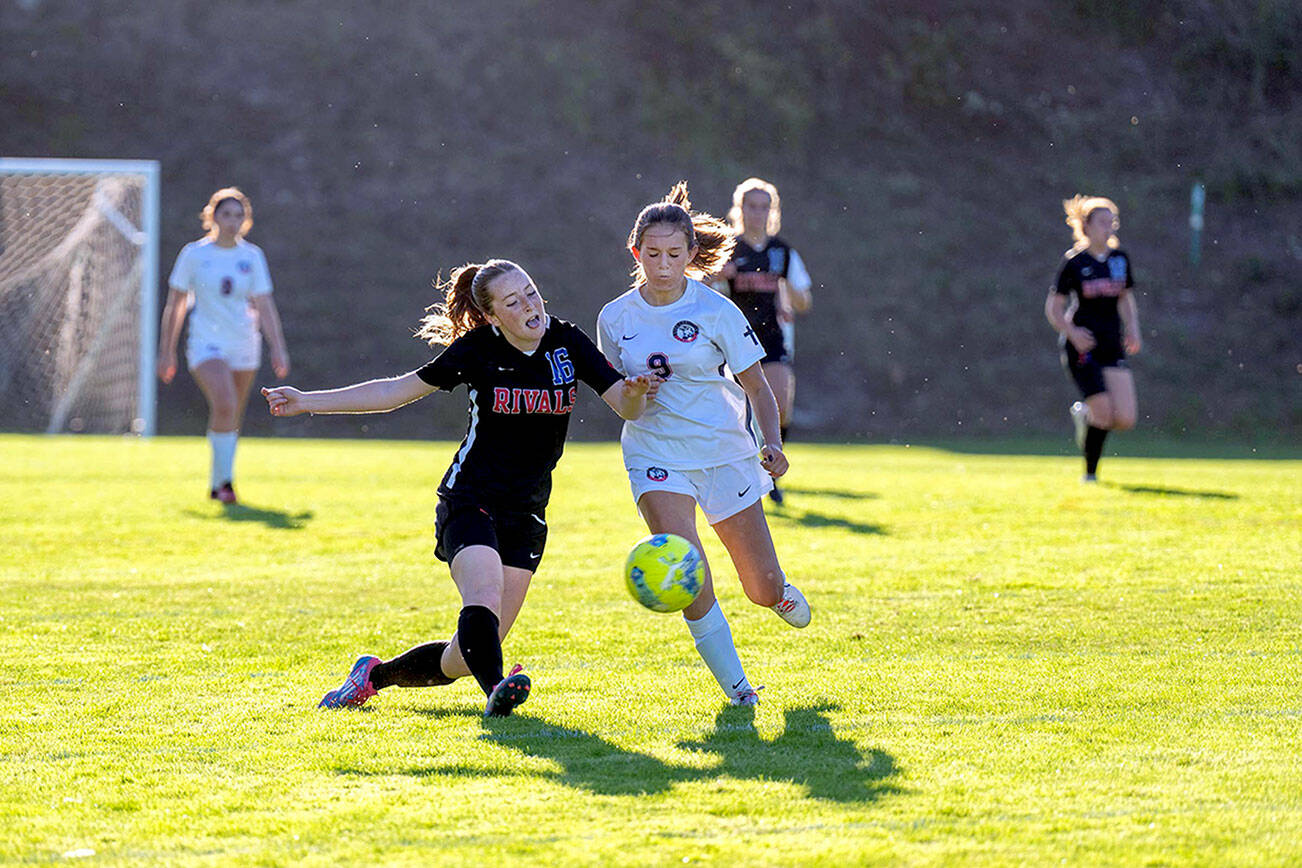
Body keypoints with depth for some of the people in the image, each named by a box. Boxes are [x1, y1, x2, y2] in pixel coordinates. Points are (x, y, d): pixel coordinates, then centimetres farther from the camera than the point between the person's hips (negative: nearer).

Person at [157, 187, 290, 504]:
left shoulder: (252, 256, 5)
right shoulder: (194, 254, -1)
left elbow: (265, 307, 5)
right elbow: (175, 306, 4)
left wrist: (278, 348, -4)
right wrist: (166, 351, 3)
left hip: (244, 346, 3)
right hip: (206, 344, -3)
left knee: (232, 418, 6)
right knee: (224, 405, -25)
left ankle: (217, 484, 23)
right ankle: (225, 480, -21)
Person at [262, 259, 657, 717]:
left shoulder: (568, 343, -3)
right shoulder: (477, 349, -8)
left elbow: (626, 408, -6)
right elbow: (397, 391, 0)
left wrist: (634, 394, -32)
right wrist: (308, 402, -3)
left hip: (526, 514, 3)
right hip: (469, 502, -3)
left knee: (466, 657, 0)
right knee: (484, 592, -35)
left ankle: (374, 675, 22)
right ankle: (496, 690, -52)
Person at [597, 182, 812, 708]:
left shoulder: (716, 311, -7)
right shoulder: (614, 318, 0)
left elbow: (758, 387, -2)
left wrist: (772, 444, -18)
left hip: (724, 453, 0)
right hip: (655, 456, 1)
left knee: (764, 590, 1)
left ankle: (778, 590, 40)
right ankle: (733, 682, -9)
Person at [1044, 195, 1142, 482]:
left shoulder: (1120, 259, 7)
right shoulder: (1074, 262, -6)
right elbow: (1053, 309, -3)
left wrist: (1132, 331, 3)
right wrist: (1072, 332, -20)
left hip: (1113, 347, 5)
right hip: (1082, 347, -5)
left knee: (1126, 419, -6)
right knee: (1104, 415, -13)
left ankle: (1083, 414, 25)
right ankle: (1090, 474, 7)